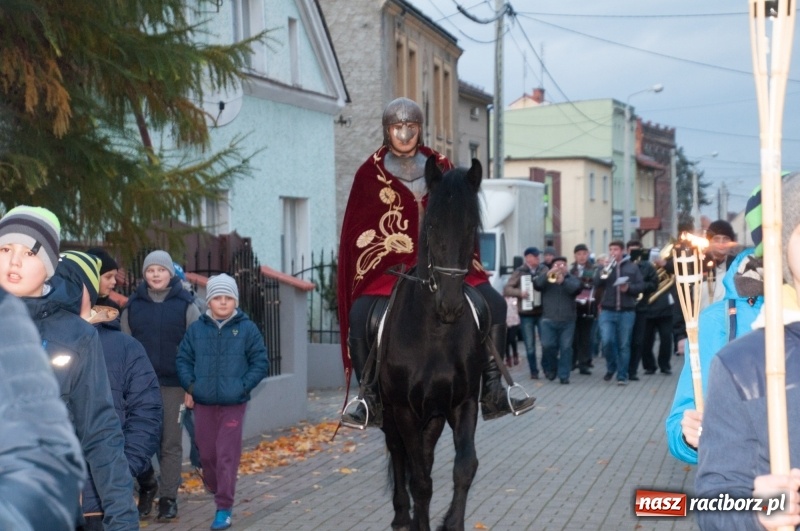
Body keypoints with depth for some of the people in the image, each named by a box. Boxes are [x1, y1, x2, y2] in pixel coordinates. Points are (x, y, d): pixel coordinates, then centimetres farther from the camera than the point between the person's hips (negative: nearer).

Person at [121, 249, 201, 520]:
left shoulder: (185, 305, 0)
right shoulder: (133, 305, 6)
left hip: (173, 385, -2)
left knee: (171, 443, 2)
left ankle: (168, 498, 10)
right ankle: (145, 486, 24)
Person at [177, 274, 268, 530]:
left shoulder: (247, 329, -3)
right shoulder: (196, 328, 2)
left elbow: (260, 362, 0)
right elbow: (183, 359, 8)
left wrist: (243, 386, -10)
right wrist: (189, 386, -4)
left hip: (233, 404, -3)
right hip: (202, 403, 3)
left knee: (227, 456, -4)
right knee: (207, 453, 13)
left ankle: (224, 508, 0)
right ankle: (216, 490, 39)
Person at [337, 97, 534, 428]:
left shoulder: (440, 169, 9)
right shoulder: (371, 174, 1)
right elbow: (359, 233, 1)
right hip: (388, 267, -3)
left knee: (493, 303, -11)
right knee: (360, 315, -28)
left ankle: (492, 393, -3)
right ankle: (371, 401, -15)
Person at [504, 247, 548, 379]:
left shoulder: (544, 270, 6)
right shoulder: (519, 272, 2)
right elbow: (506, 290, -2)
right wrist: (519, 292, -17)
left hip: (542, 312, 1)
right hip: (526, 313, -1)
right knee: (530, 345, 3)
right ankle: (533, 371, 12)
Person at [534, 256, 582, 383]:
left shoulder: (572, 279, 10)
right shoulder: (547, 278, 11)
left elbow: (576, 288, -11)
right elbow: (536, 284, -9)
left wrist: (563, 281, -25)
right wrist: (548, 274, -20)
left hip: (567, 321, 0)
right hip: (549, 319, 0)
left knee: (566, 348, -3)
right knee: (547, 345, -7)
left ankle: (564, 375, 2)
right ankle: (550, 368, 18)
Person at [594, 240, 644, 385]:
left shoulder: (632, 267, 6)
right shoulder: (605, 267, 9)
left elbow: (641, 286, 1)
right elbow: (596, 283, -5)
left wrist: (628, 288, -16)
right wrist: (606, 268, -15)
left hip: (627, 312, -1)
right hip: (607, 311, 1)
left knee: (624, 345, 1)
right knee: (607, 341, -12)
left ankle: (622, 376, 9)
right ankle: (611, 367, 15)